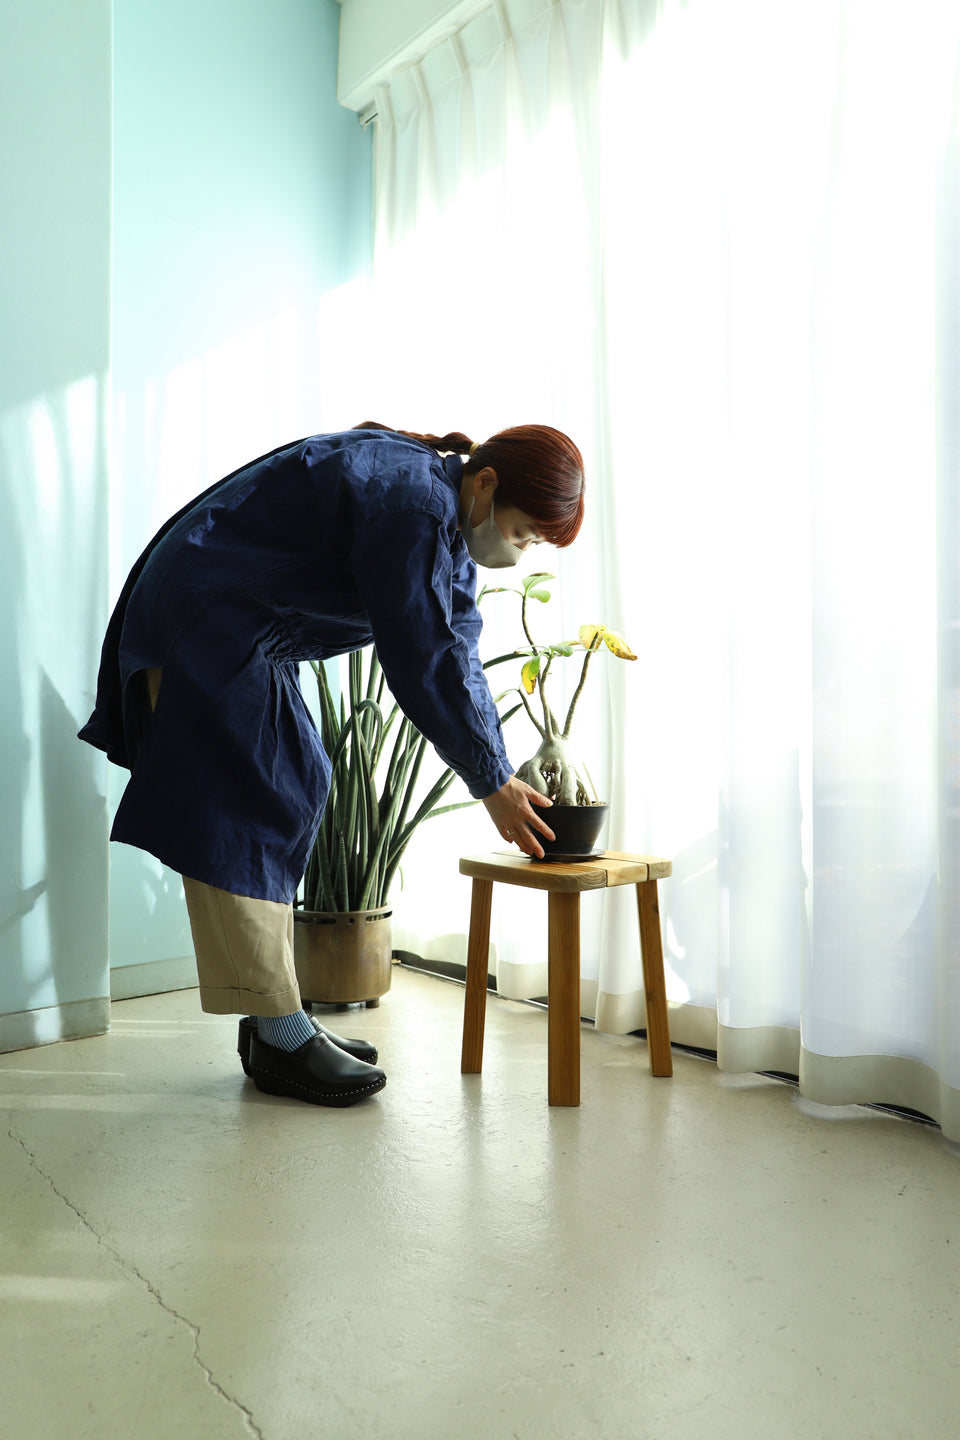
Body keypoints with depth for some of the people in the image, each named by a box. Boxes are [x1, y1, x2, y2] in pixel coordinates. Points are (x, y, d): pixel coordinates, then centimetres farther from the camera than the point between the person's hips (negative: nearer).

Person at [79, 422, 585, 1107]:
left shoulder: (450, 521, 5)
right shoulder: (411, 501, -26)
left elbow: (457, 656, 6)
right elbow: (418, 661, -27)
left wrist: (503, 772, 0)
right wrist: (492, 784, -19)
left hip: (245, 640, 11)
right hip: (203, 629, -10)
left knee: (288, 801, 8)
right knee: (243, 815, -10)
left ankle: (276, 1024, 15)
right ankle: (281, 1036, -4)